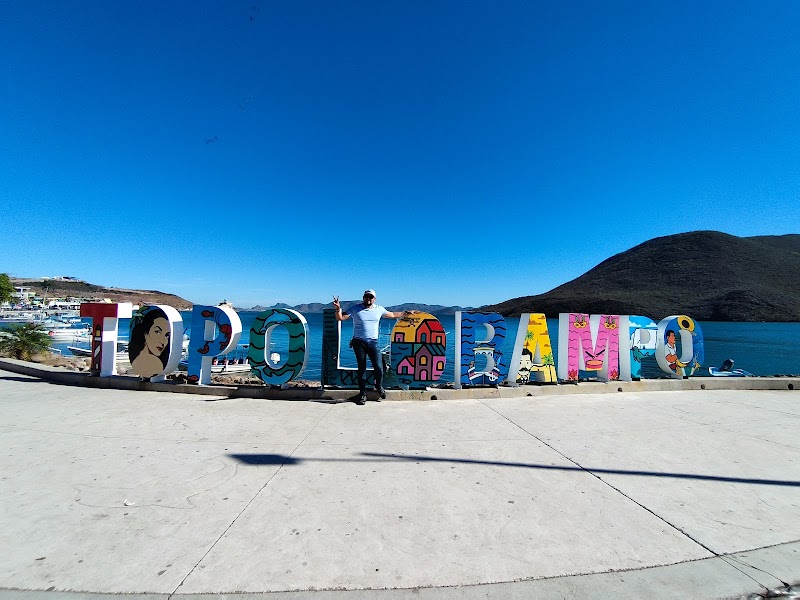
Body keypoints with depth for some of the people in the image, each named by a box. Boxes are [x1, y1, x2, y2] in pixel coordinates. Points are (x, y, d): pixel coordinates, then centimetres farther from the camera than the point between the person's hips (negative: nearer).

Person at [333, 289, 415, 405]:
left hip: (373, 342, 1)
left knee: (378, 367, -6)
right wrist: (338, 309, -21)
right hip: (359, 342, -1)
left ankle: (379, 387, 24)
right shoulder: (355, 309, 2)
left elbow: (393, 315, 22)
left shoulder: (379, 309, 9)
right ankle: (362, 393, 17)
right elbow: (340, 318, -2)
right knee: (361, 368, 3)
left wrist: (406, 313, 21)